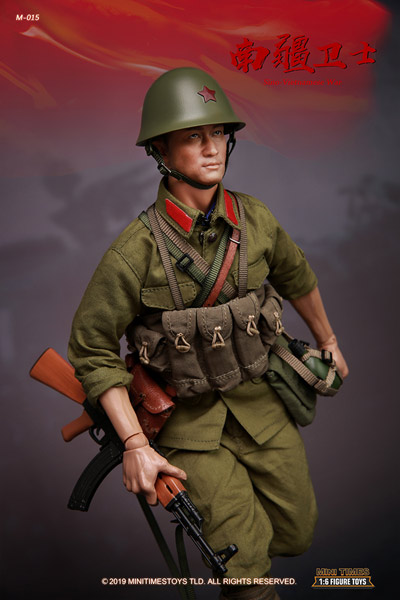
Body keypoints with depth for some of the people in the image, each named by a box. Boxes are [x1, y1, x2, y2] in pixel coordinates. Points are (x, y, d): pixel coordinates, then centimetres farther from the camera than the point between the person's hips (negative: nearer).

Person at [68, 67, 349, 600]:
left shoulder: (256, 220, -6)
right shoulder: (136, 250, -19)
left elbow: (297, 279, 15)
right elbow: (91, 347, -12)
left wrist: (328, 341, 28)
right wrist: (134, 446, -16)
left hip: (261, 403, 4)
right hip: (192, 418, -4)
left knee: (296, 534, 14)